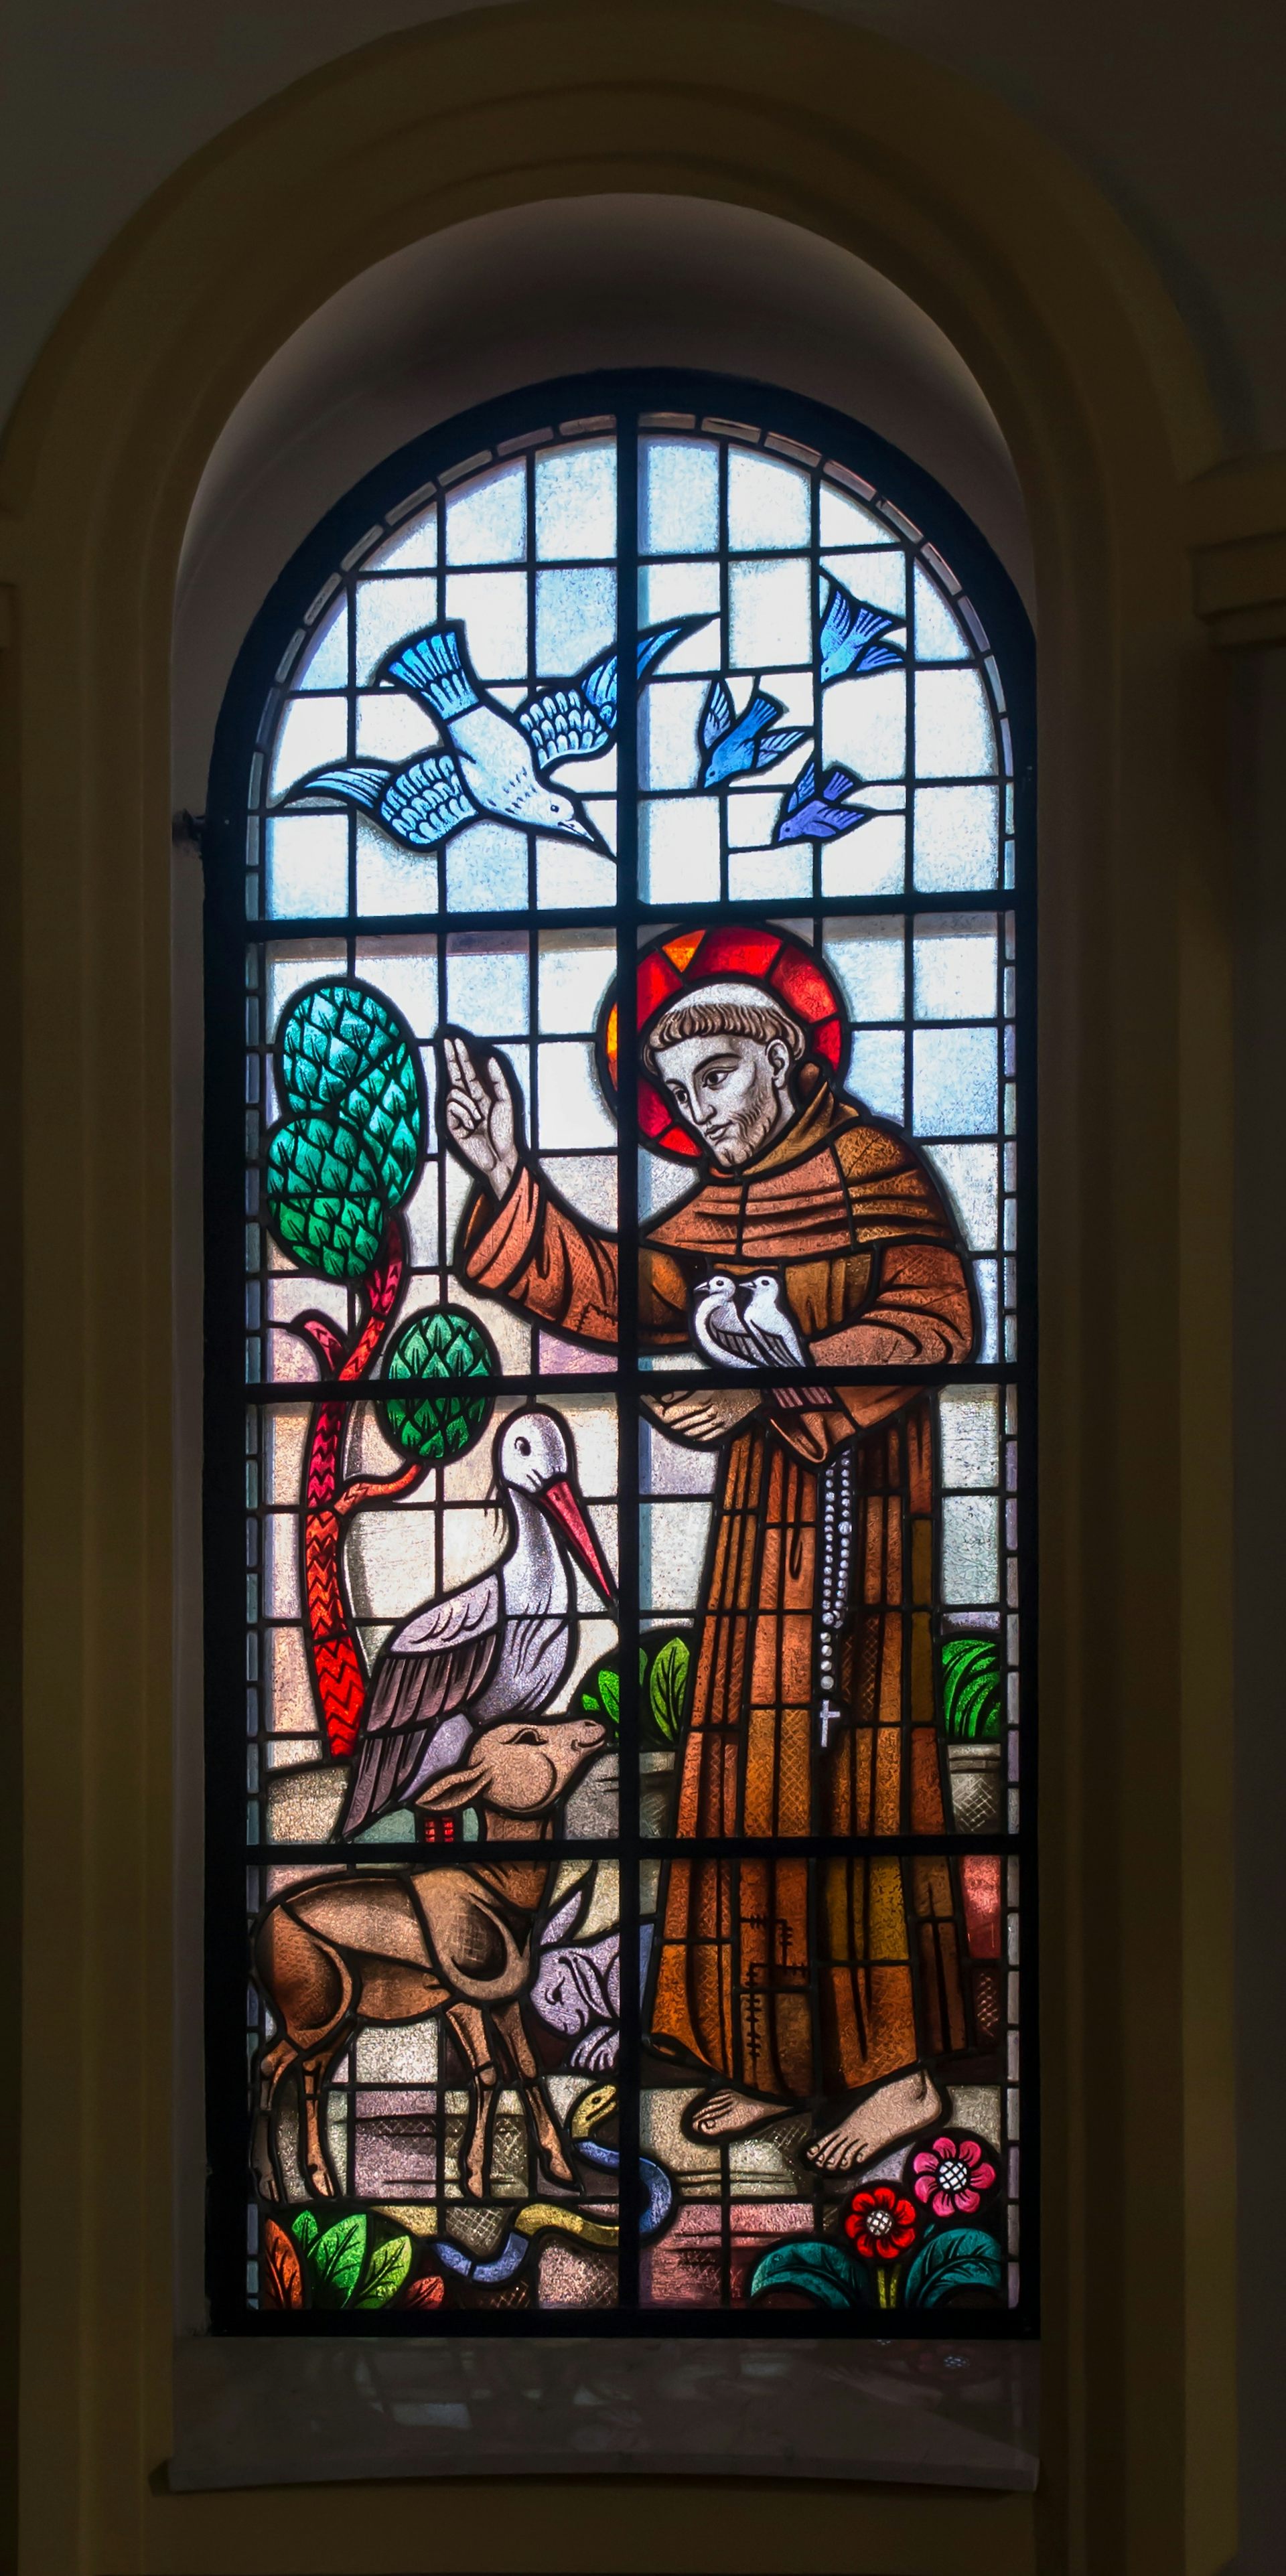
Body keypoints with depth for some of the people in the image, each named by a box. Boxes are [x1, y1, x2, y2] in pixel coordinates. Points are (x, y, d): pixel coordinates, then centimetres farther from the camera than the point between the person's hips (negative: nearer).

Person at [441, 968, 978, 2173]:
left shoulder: (872, 1163, -8)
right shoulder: (721, 1206, 15)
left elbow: (931, 1318, -20)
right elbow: (612, 1294, 7)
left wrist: (768, 1392, -25)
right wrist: (508, 1178, -3)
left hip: (855, 1509, -8)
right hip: (761, 1510, 8)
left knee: (848, 1770, -6)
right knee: (752, 1768, 8)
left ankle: (899, 2069, 3)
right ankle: (778, 2056, 16)